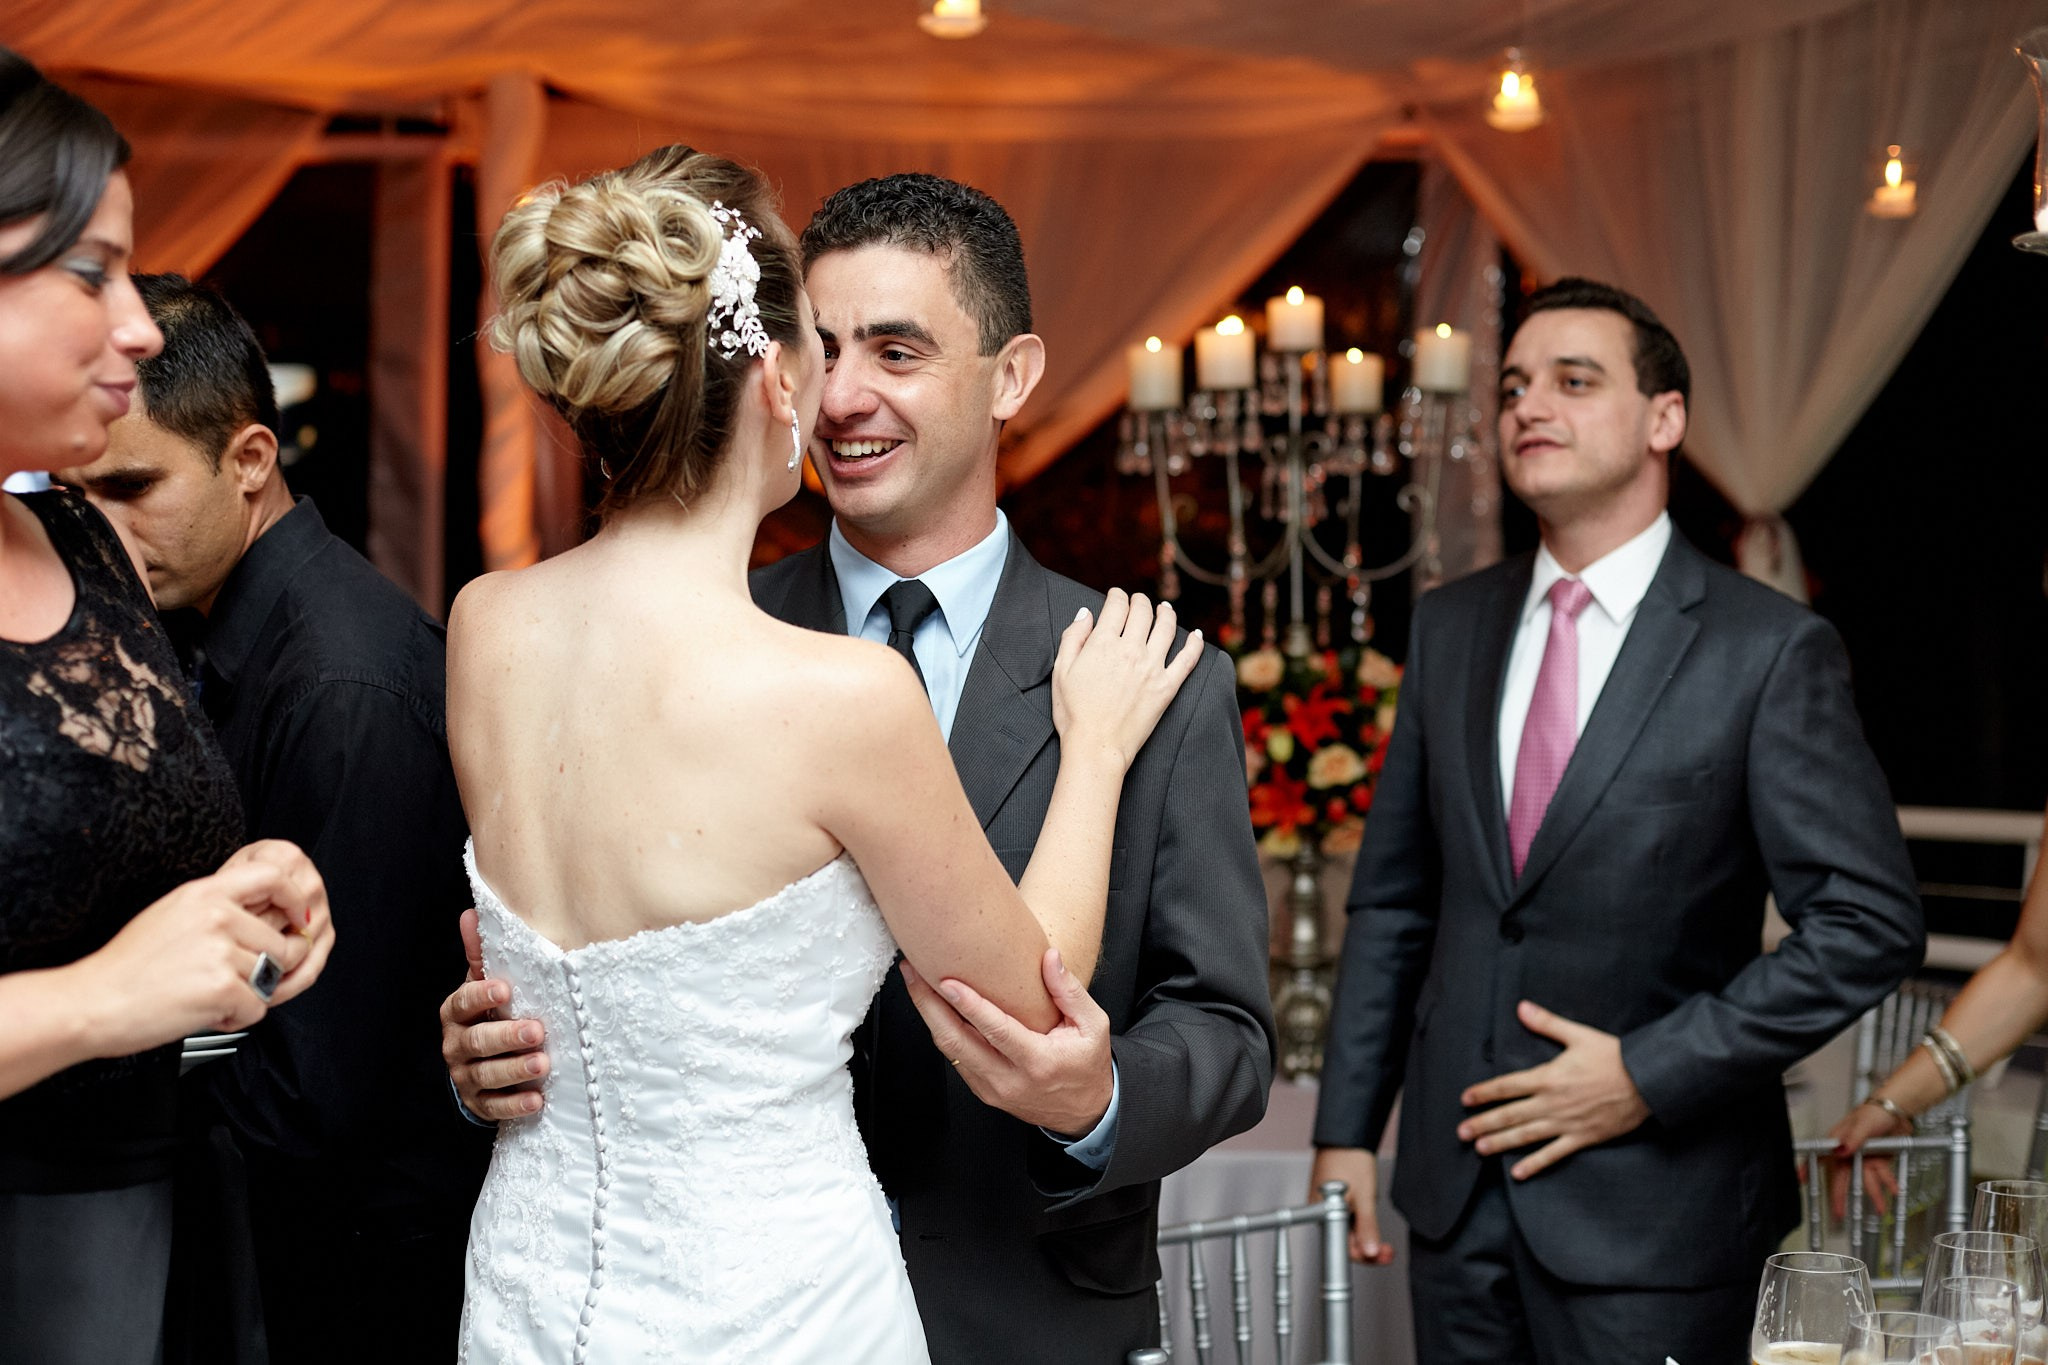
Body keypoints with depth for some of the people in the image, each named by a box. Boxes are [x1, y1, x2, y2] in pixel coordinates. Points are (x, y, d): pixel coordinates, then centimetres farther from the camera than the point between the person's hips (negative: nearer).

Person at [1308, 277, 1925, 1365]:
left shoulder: (1770, 649, -8)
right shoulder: (1450, 627, 8)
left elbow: (1869, 923, -11)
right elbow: (1393, 899, 11)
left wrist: (1650, 1074, -14)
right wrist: (1346, 1127, 6)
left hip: (1652, 1205, -4)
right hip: (1456, 1186, 5)